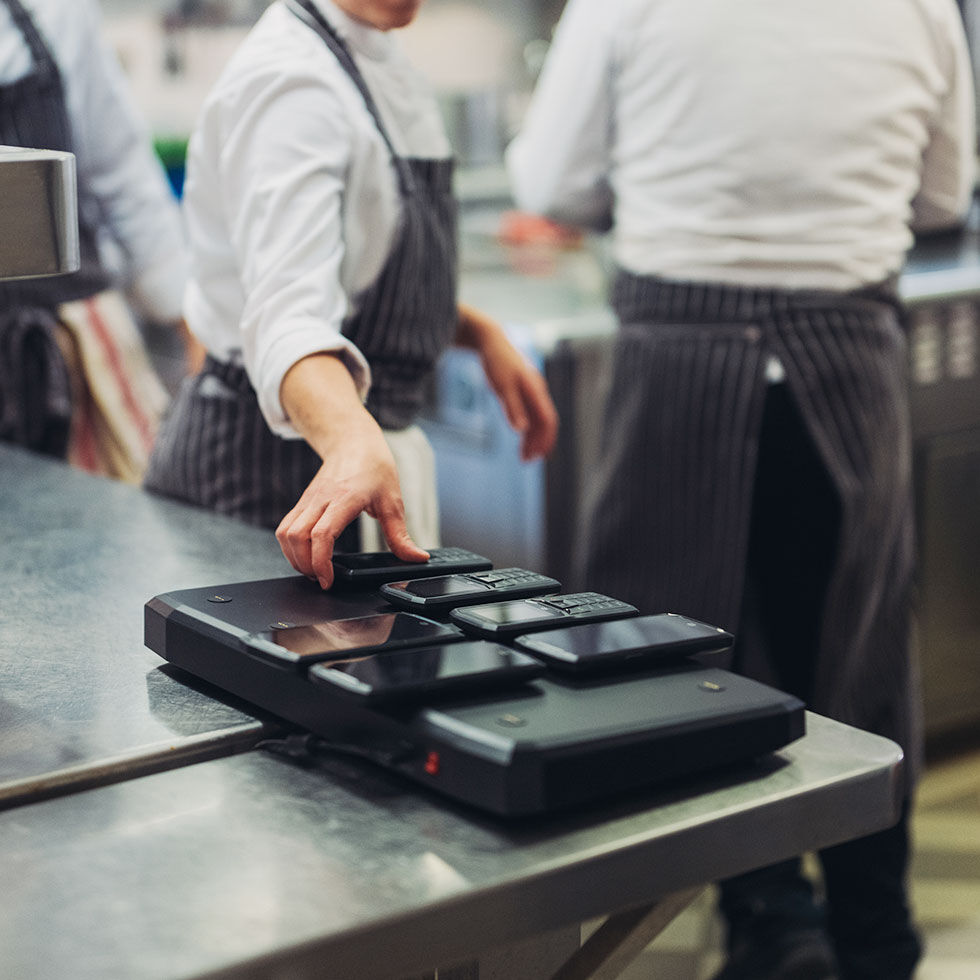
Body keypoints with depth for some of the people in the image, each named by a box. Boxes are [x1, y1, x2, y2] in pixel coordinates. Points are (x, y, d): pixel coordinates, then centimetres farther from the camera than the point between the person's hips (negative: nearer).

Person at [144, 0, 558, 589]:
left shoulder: (378, 56, 8)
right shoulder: (289, 79, -22)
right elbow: (287, 313, -37)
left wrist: (481, 332, 13)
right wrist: (352, 442, -52)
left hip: (368, 434, 10)